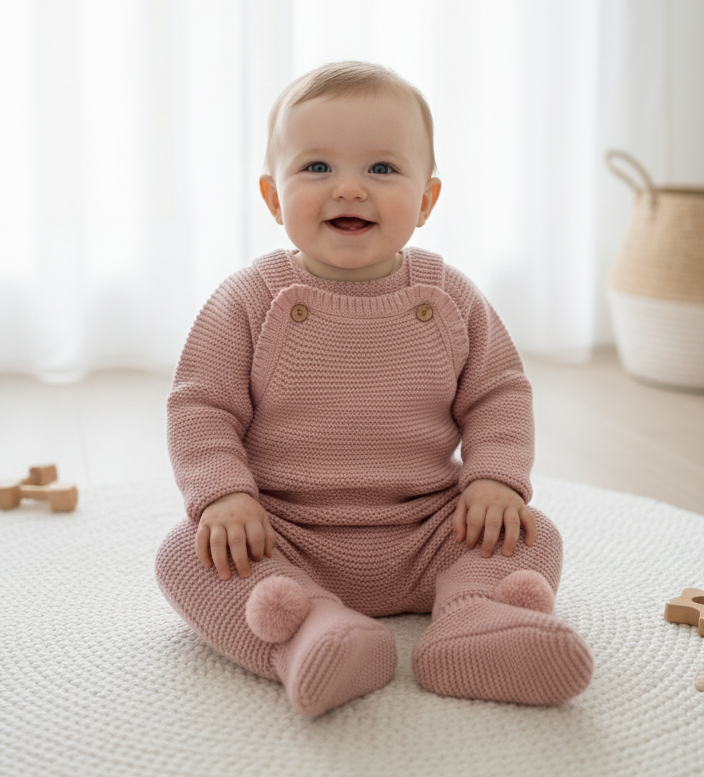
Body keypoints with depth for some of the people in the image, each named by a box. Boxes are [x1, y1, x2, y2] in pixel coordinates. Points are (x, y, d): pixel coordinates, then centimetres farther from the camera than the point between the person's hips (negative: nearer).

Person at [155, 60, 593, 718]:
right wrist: (223, 493, -19)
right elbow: (201, 406, -3)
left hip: (428, 534, 2)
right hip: (282, 538, -1)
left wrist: (495, 477, -10)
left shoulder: (450, 298, 0)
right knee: (186, 556, -24)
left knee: (533, 537, -12)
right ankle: (310, 629, -41)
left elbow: (497, 395, 7)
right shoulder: (249, 300, -6)